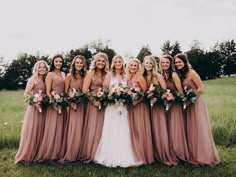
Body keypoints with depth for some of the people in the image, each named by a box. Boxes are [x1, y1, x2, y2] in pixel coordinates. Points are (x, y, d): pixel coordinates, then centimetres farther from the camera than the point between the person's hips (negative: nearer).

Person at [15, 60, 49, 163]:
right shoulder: (33, 79, -5)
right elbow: (26, 93, -7)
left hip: (43, 108, 6)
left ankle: (37, 154, 21)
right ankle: (27, 155, 10)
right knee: (31, 131, -1)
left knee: (40, 131, 11)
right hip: (34, 107, -6)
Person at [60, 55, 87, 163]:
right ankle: (69, 155, 10)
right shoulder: (69, 76, -1)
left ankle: (77, 154, 21)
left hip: (83, 104, 3)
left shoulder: (85, 76, 8)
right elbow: (65, 91, -3)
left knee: (80, 129, 8)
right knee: (72, 129, -1)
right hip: (73, 104, -3)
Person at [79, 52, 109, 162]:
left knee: (101, 128, 7)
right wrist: (94, 101, -15)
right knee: (92, 128, 0)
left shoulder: (106, 75, 13)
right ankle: (89, 154, 12)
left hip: (104, 104, 5)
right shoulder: (91, 73, -1)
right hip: (93, 104, -4)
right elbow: (85, 90, -9)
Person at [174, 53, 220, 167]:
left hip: (196, 103, -7)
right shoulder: (179, 75, 8)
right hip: (187, 104, 7)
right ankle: (193, 155, 22)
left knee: (199, 129, -1)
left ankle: (204, 156, 12)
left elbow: (200, 88, -14)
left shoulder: (191, 73, -12)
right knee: (190, 129, 10)